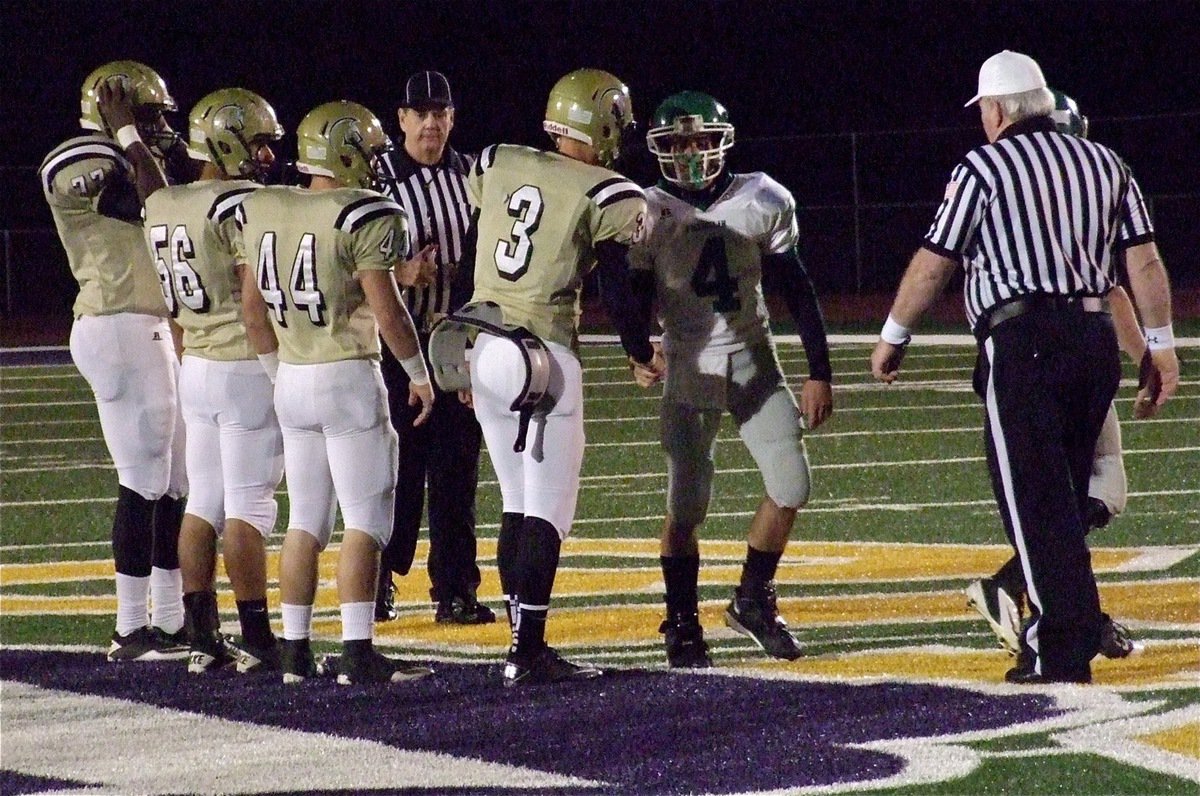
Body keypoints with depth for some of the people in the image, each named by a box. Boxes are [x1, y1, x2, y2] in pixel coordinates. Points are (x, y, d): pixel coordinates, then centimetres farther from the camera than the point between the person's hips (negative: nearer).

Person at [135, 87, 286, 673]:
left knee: (203, 503, 10)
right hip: (246, 368, -7)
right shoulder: (243, 207, -15)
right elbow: (255, 303, -19)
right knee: (248, 507, -4)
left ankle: (202, 639, 11)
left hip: (195, 367, 8)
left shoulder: (163, 207, 9)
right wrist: (281, 375, -15)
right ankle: (257, 641, -1)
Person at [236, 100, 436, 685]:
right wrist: (418, 373, -2)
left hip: (290, 377, 6)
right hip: (350, 376, -6)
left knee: (306, 520, 13)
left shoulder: (260, 212, 5)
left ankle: (295, 649, 13)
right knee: (366, 520, -3)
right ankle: (356, 652, -8)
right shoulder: (362, 216, -13)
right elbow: (386, 308, -15)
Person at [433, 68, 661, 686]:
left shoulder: (495, 165, 9)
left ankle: (521, 640, 16)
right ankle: (528, 652, -6)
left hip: (481, 348, 6)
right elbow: (615, 292, -5)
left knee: (519, 502, 16)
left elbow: (473, 261, 14)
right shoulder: (607, 196, -7)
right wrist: (644, 354, 13)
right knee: (548, 509, -2)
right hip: (543, 352, -6)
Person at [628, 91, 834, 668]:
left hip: (755, 361, 3)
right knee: (687, 504, -7)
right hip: (689, 367, -3)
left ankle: (752, 602, 17)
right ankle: (681, 625, 8)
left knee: (791, 486, -2)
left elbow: (796, 288, 2)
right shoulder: (651, 213, -10)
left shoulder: (762, 202, -5)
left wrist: (819, 373, 1)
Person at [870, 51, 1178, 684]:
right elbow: (1144, 261, 10)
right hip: (1096, 338, 6)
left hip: (1022, 342, -6)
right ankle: (1070, 625, 17)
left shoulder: (985, 168, -3)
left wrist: (893, 336, 12)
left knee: (1036, 501, -4)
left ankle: (1062, 650, -7)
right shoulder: (1102, 163, 12)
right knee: (1067, 495, 15)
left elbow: (932, 263, 0)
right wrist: (1160, 345, 16)